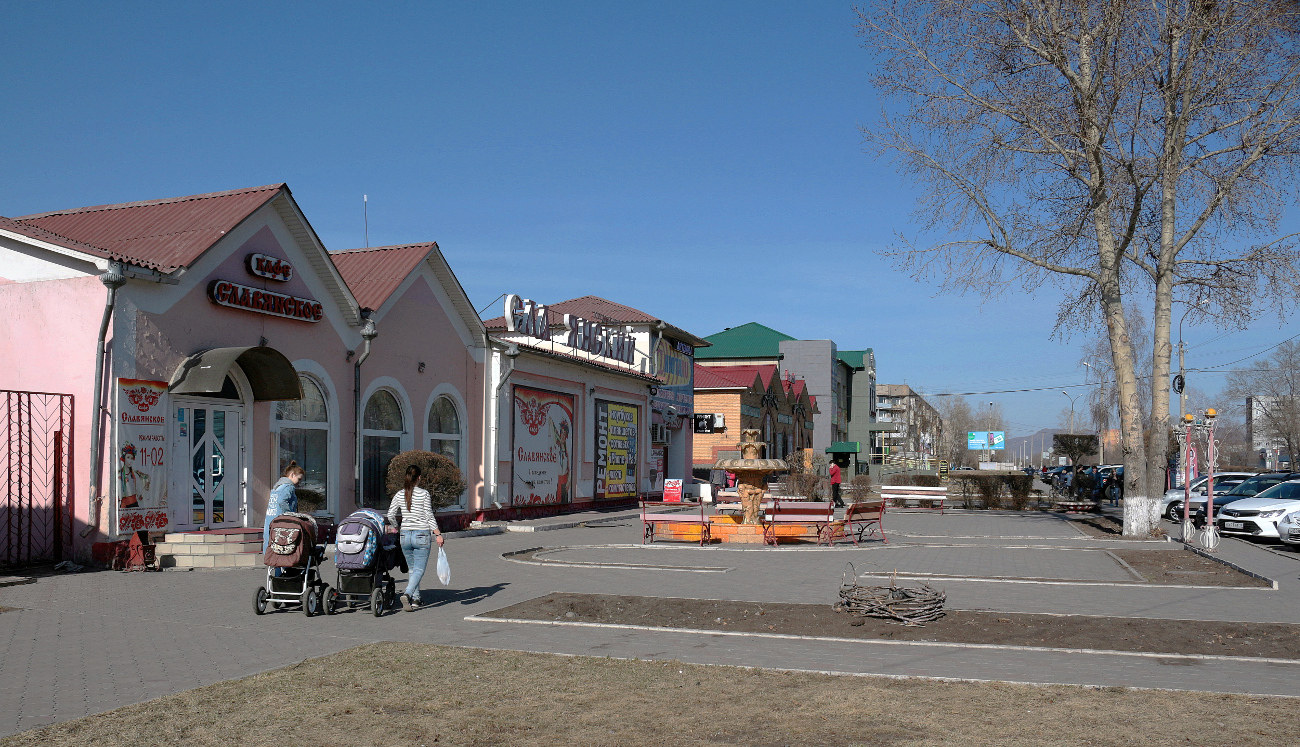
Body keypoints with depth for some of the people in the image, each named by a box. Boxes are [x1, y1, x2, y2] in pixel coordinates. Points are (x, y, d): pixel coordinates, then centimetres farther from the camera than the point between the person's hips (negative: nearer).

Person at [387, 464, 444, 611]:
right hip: (421, 535, -4)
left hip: (405, 535, 4)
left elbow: (391, 516, 5)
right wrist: (438, 534, -6)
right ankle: (407, 594, -23)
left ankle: (415, 599, 19)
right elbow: (429, 516, -10)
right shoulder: (424, 494, -8)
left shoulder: (399, 495, 3)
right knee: (419, 570, -2)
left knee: (412, 569, 17)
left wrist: (398, 525, 25)